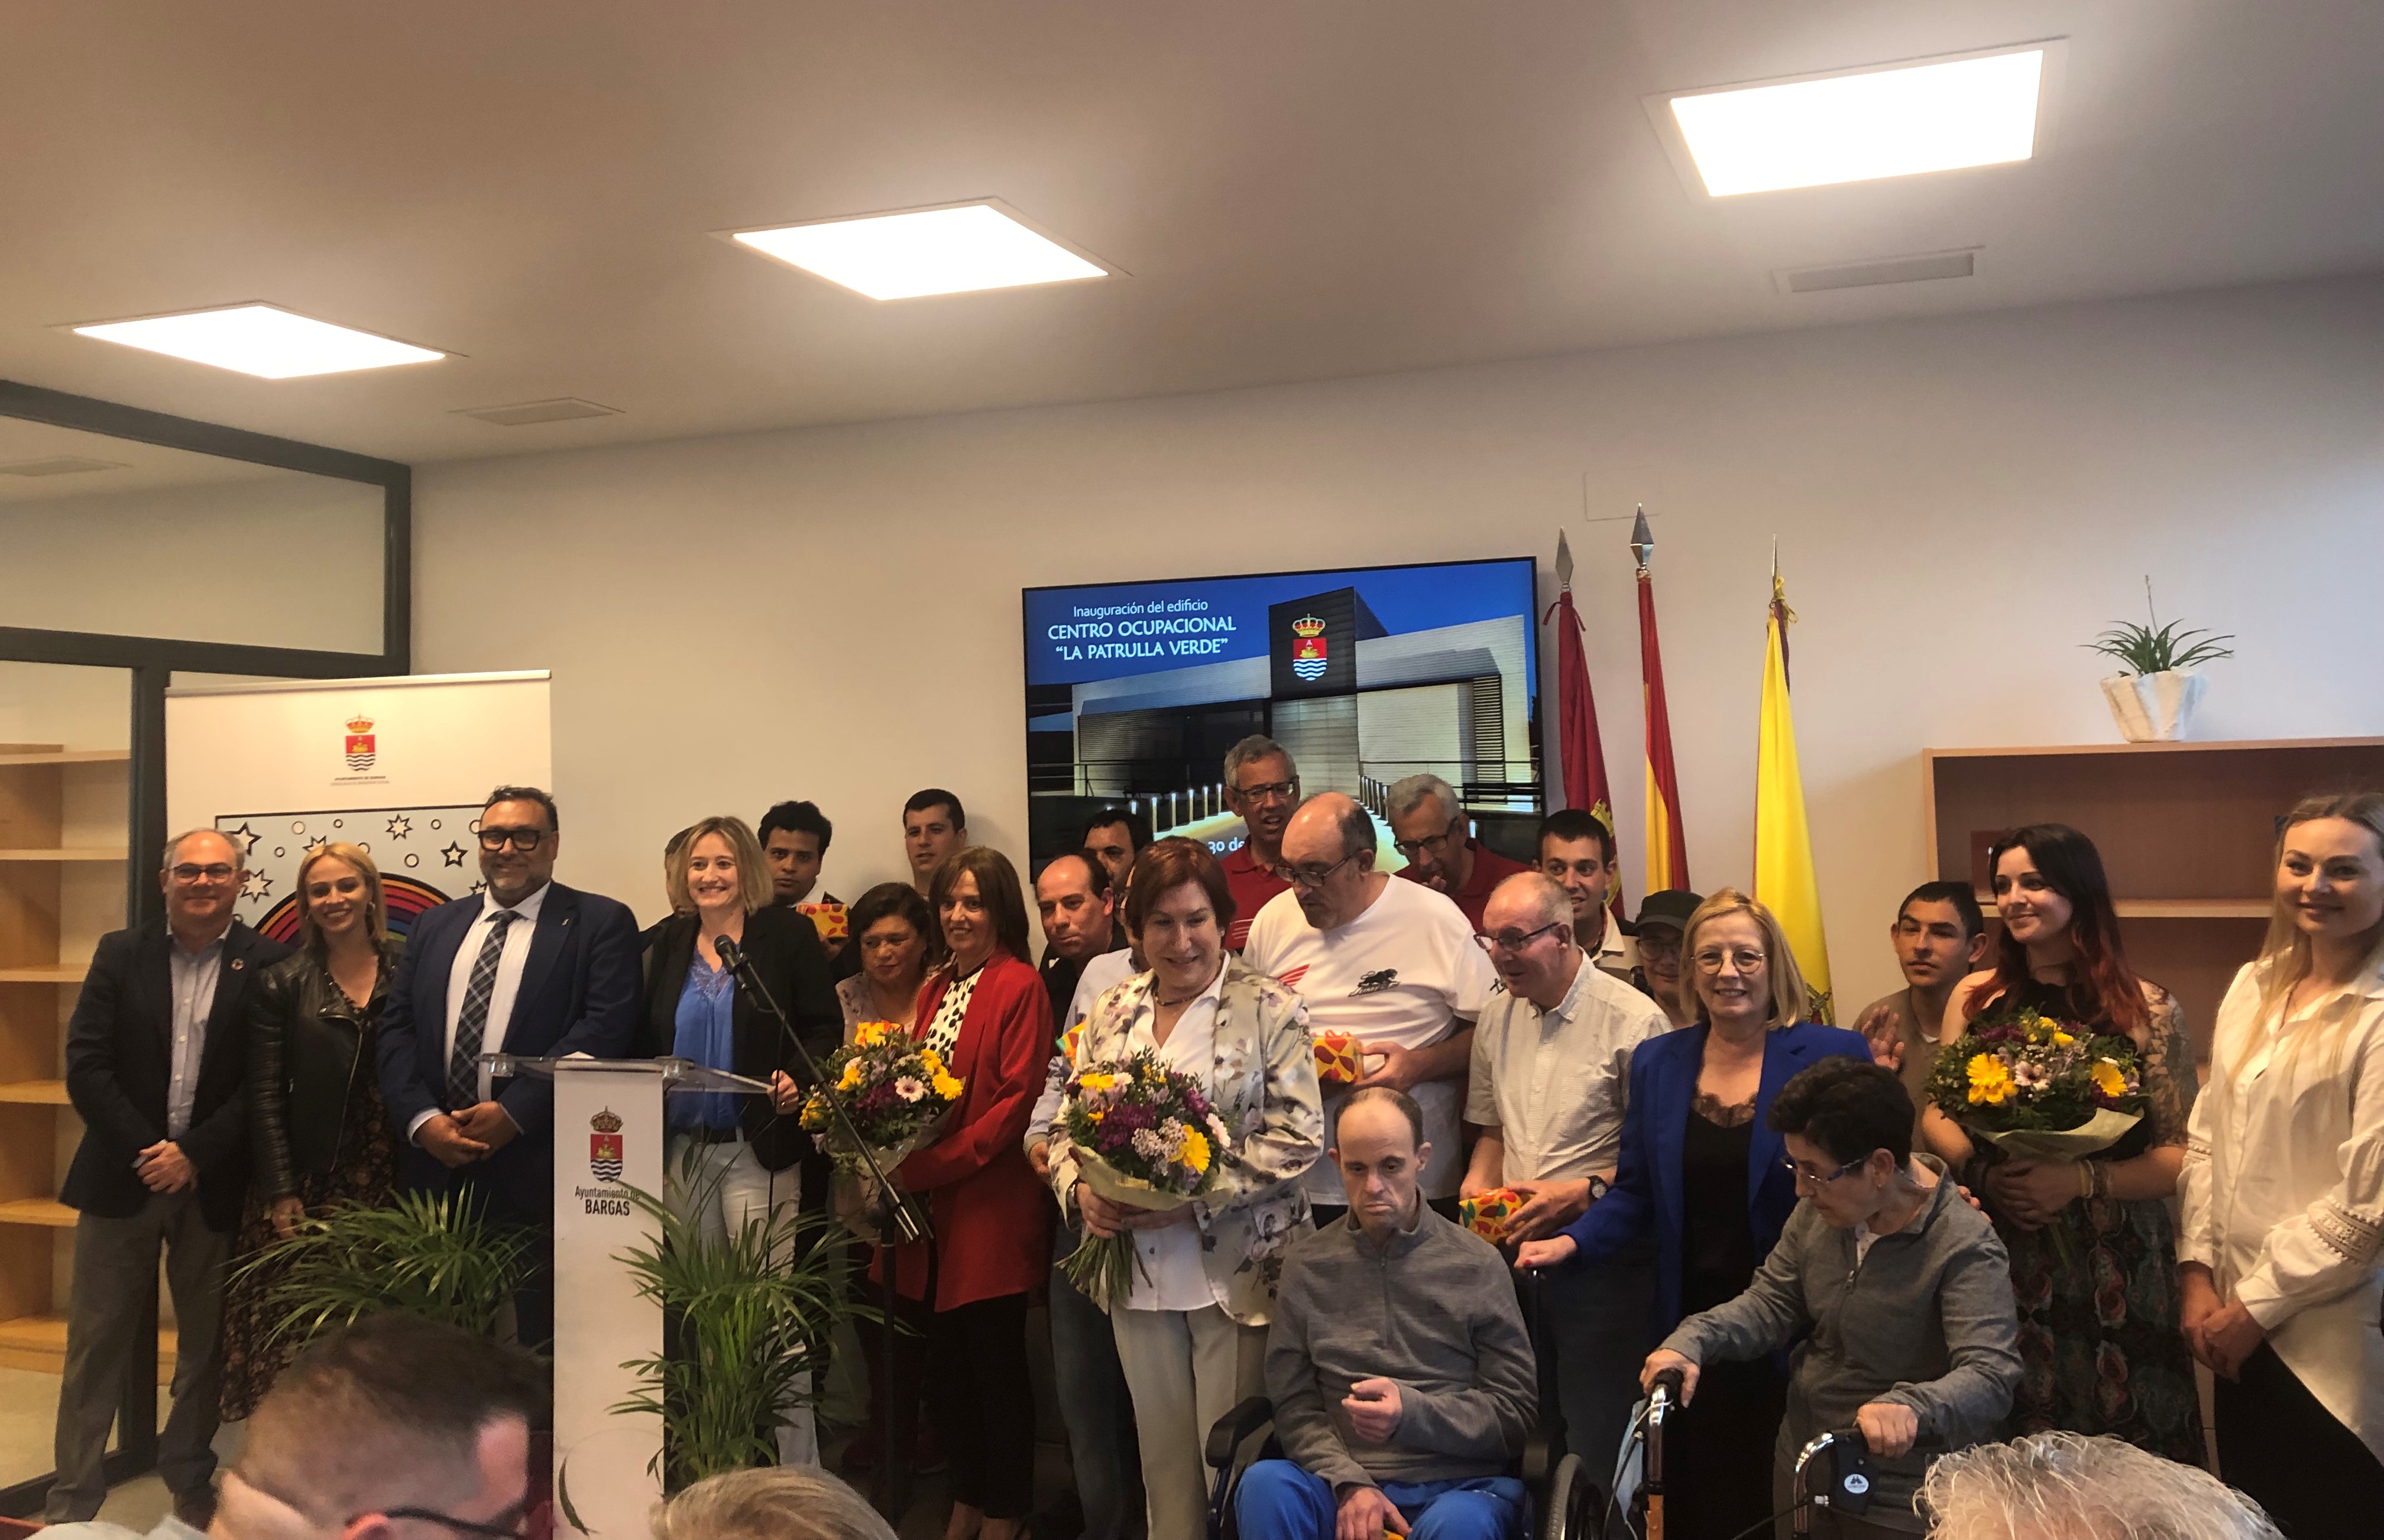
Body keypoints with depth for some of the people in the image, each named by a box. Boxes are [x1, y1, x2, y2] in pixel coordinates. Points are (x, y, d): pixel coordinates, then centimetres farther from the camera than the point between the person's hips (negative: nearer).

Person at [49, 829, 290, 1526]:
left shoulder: (268, 965, -2)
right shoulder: (121, 953, 4)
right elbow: (86, 1065, -3)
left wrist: (193, 1154, -12)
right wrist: (148, 1151, -11)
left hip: (215, 1183, -1)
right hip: (122, 1175, 1)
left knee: (207, 1346, 10)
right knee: (96, 1345, 5)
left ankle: (191, 1490, 26)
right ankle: (70, 1505, 16)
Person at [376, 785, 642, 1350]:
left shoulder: (601, 923, 1)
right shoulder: (434, 926, 17)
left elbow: (604, 1028, -10)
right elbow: (396, 1027, 10)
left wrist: (513, 1112, -15)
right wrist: (422, 1119, -6)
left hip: (538, 1170, -4)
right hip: (436, 1164, 4)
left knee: (540, 1341, 0)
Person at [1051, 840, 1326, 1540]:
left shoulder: (1269, 1009, -7)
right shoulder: (1110, 1013, 7)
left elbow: (1297, 1137, -13)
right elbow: (1069, 1125, 11)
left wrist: (1195, 1198, -19)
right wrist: (1080, 1189, -10)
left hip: (1238, 1272, -4)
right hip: (1138, 1269, 5)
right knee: (1163, 1454, 15)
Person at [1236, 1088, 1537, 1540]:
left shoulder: (1475, 1265, 1)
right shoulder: (1307, 1265, 7)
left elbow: (1515, 1413, 1)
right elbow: (1295, 1406, 4)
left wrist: (1411, 1413, -15)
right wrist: (1350, 1482, -13)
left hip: (1458, 1486, -2)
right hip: (1343, 1484, 2)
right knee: (1264, 1484, -29)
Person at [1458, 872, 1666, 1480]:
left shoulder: (1633, 1020, -11)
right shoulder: (1496, 1017, 10)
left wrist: (1581, 1193, -19)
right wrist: (1478, 1182, 4)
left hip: (1604, 1262, -6)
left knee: (1595, 1447, -1)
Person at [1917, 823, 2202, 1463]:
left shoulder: (2147, 1009, -3)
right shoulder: (1975, 998, 6)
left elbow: (2181, 1154, -5)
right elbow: (1937, 1115, 11)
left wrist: (2082, 1180, -19)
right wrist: (1983, 1172, -9)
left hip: (2112, 1267, -2)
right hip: (2001, 1258, 2)